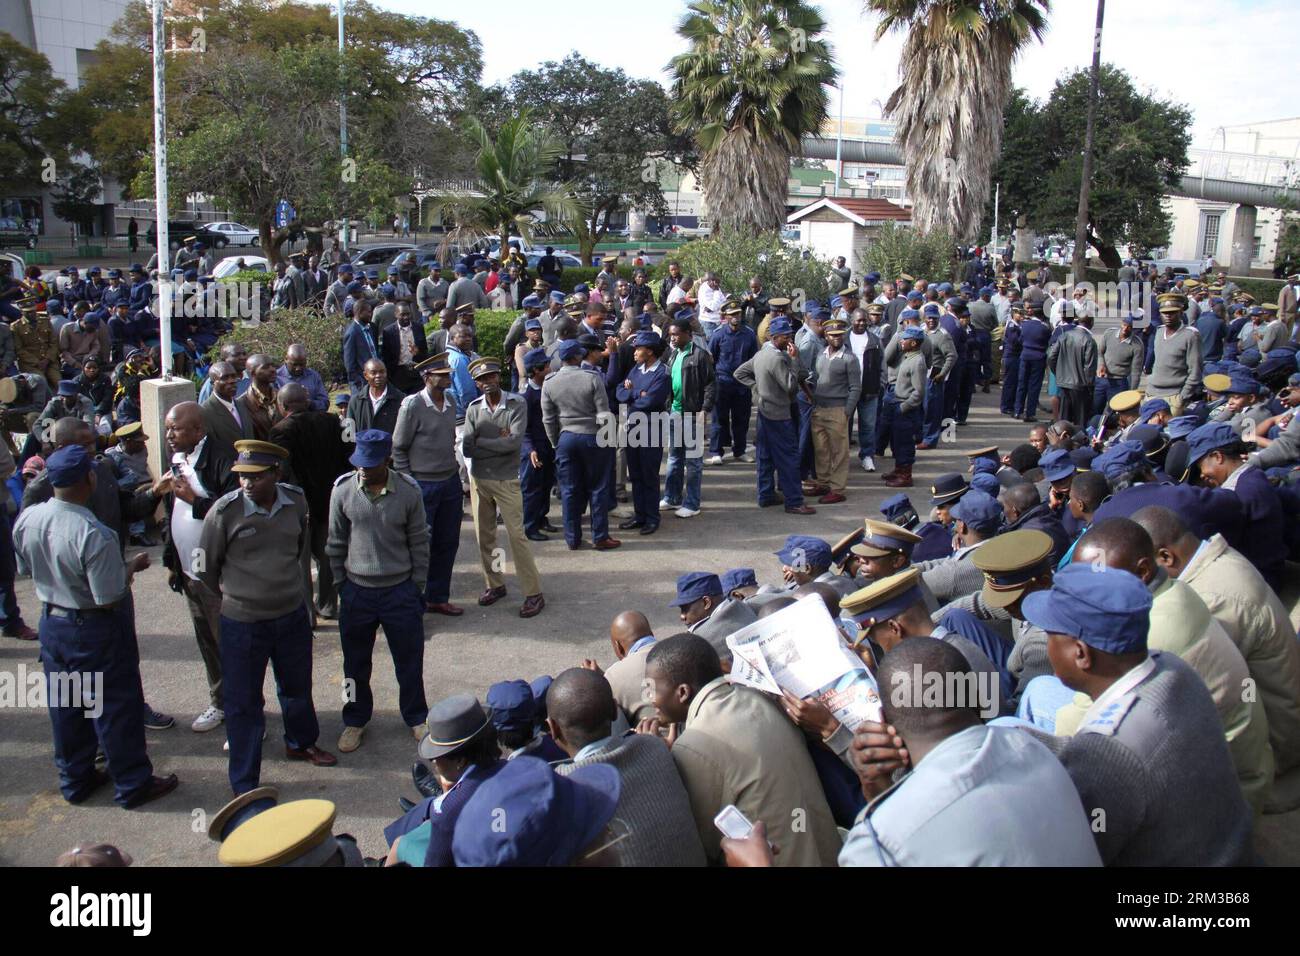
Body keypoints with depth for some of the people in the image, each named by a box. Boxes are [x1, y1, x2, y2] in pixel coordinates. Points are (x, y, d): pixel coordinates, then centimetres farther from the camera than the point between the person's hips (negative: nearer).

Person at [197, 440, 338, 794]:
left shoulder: (296, 502, -7)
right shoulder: (224, 511, -19)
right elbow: (206, 568, -4)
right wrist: (235, 595, 9)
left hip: (293, 616, 4)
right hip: (243, 622, -4)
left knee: (298, 688, 24)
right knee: (244, 704, 8)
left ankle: (301, 743, 51)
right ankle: (244, 785, 23)